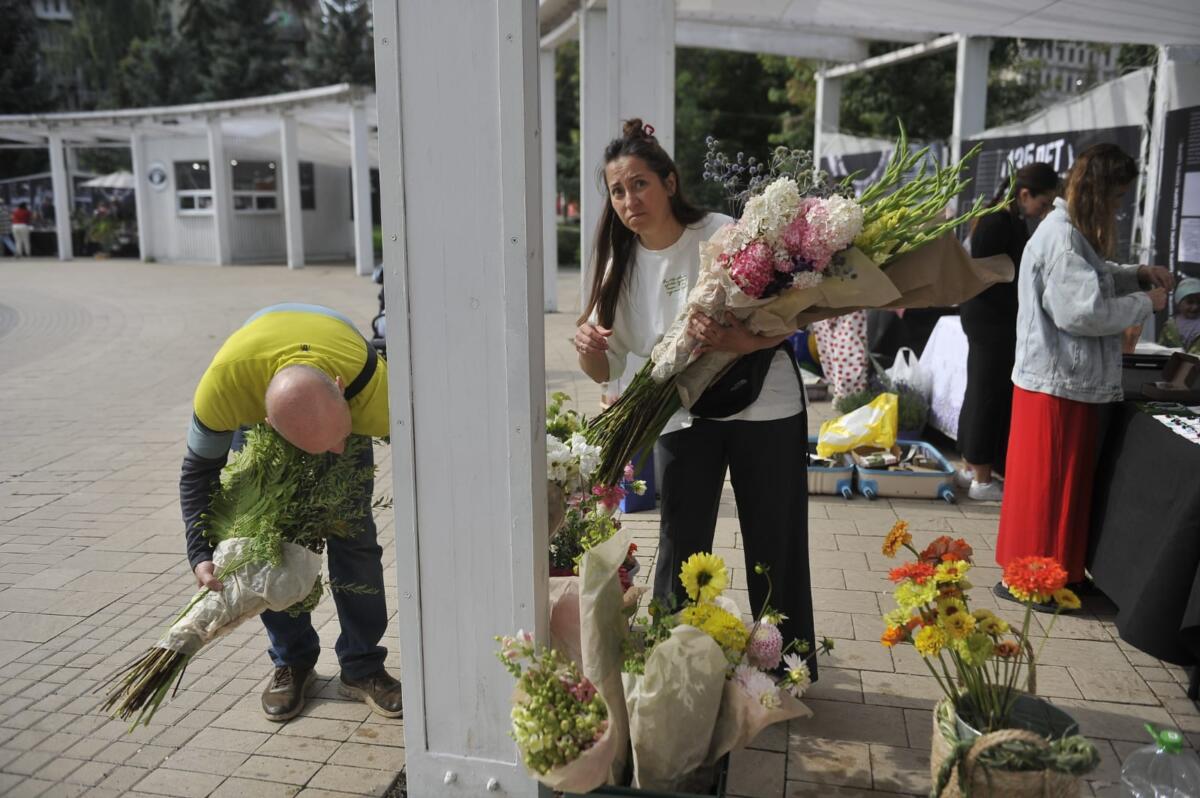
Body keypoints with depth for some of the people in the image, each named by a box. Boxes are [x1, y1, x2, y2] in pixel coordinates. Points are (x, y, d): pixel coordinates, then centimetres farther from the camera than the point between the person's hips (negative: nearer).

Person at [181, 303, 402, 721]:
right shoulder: (222, 387, -42)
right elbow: (199, 469, -21)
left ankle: (362, 666, 6)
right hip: (252, 400, 1)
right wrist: (201, 555, -28)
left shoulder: (374, 390, -45)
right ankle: (292, 661, 12)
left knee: (353, 532, -8)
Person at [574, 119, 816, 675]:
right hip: (682, 416, 3)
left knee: (775, 547, 9)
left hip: (764, 409, -3)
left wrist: (738, 341, -35)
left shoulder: (722, 235, -15)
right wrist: (586, 347, -24)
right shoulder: (621, 264, -1)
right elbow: (608, 368, -1)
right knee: (680, 548, 7)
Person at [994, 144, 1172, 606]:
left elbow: (1094, 278, 30)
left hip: (1070, 379, 10)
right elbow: (1085, 311, -26)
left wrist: (1137, 276, 14)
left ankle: (1059, 571, 29)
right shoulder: (1062, 237, -20)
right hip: (1058, 383, -10)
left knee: (1065, 479, 17)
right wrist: (1145, 303, -12)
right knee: (1048, 482, 0)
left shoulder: (1071, 232, 13)